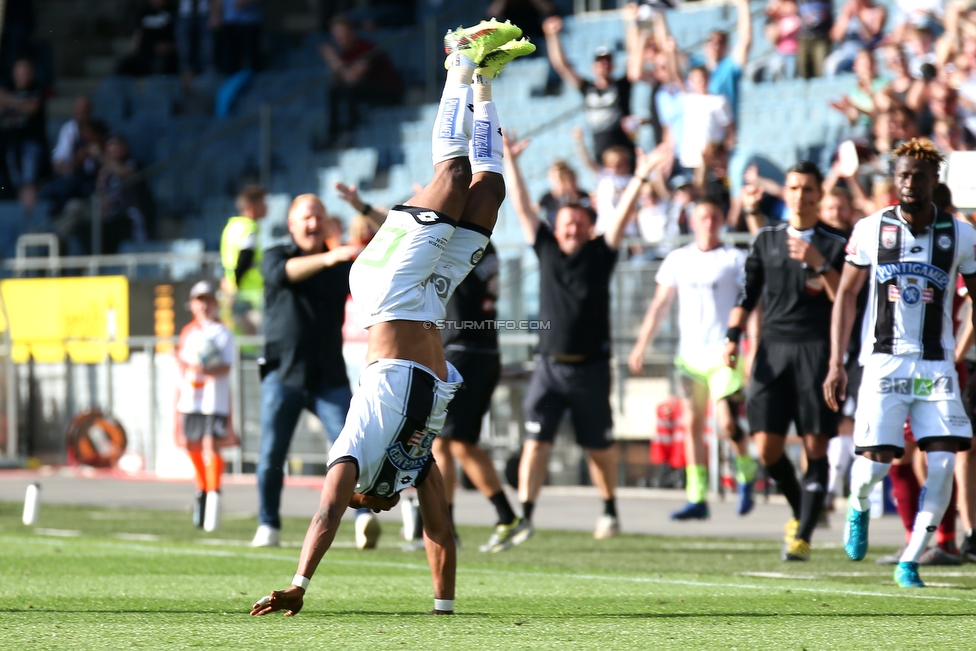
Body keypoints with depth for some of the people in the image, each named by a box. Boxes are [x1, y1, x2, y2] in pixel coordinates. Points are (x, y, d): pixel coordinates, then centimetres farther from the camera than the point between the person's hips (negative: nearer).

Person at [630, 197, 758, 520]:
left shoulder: (735, 260, 0)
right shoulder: (678, 259, 11)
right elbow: (659, 305, 14)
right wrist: (641, 345, 9)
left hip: (724, 355, -4)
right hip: (690, 354, 4)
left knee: (727, 423, -14)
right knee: (692, 423, 3)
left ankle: (746, 473, 12)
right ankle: (696, 498, 7)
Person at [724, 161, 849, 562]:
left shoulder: (836, 245, 6)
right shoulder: (767, 240, 15)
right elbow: (748, 295, 18)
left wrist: (820, 264, -14)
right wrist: (733, 337, 6)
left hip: (817, 349, -3)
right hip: (773, 348, 3)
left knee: (815, 447, -6)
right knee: (767, 447, -4)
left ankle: (803, 534, -3)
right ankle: (800, 510, 22)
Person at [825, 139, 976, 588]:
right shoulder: (871, 229, 1)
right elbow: (846, 294, 7)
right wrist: (836, 363, 1)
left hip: (937, 365, 1)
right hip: (883, 361, -1)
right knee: (875, 462, -8)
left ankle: (910, 562, 2)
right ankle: (858, 506, 29)